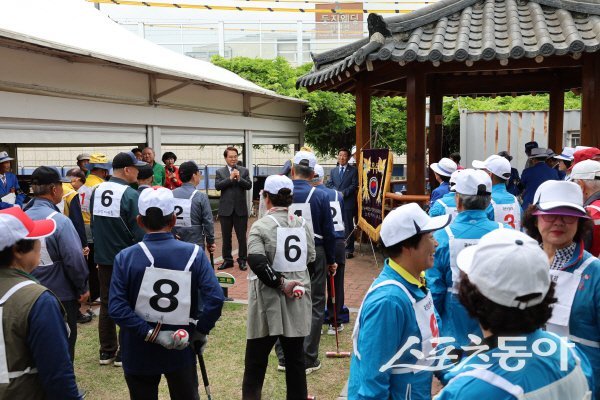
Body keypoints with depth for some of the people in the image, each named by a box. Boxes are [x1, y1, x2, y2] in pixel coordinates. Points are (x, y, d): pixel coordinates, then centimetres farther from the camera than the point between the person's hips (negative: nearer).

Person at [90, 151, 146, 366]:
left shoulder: (96, 191, 3)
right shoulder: (130, 194, -18)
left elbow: (93, 223, 12)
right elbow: (139, 231, -17)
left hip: (103, 258, 6)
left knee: (106, 304, 15)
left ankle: (106, 352, 23)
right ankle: (125, 354, 13)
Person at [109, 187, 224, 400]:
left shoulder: (125, 257, -11)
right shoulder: (194, 253, -12)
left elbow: (116, 308, -19)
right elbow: (215, 298, -20)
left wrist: (151, 333, -16)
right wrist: (200, 332, -7)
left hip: (139, 354, 0)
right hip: (182, 351, 0)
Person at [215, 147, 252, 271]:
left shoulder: (244, 171, 5)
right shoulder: (220, 172, 4)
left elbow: (249, 185, -4)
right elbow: (217, 186, -9)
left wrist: (239, 179, -19)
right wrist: (230, 178, -17)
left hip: (240, 209, 0)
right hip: (226, 209, 0)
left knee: (242, 236, 5)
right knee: (226, 237, 9)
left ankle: (242, 260, 15)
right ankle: (227, 260, 20)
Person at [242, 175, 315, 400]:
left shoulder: (261, 226, -11)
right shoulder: (303, 225, 3)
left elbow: (256, 260, -24)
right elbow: (310, 258, 9)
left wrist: (280, 283, -17)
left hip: (268, 303, -4)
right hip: (297, 301, 4)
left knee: (256, 359, 9)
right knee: (295, 357, 15)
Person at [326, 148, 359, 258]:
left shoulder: (353, 170, 3)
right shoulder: (333, 171, 16)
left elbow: (354, 185, -4)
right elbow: (329, 184, 9)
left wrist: (344, 193, -14)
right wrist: (336, 192, -9)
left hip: (348, 202, -4)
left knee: (348, 227, -1)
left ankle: (349, 250, 4)